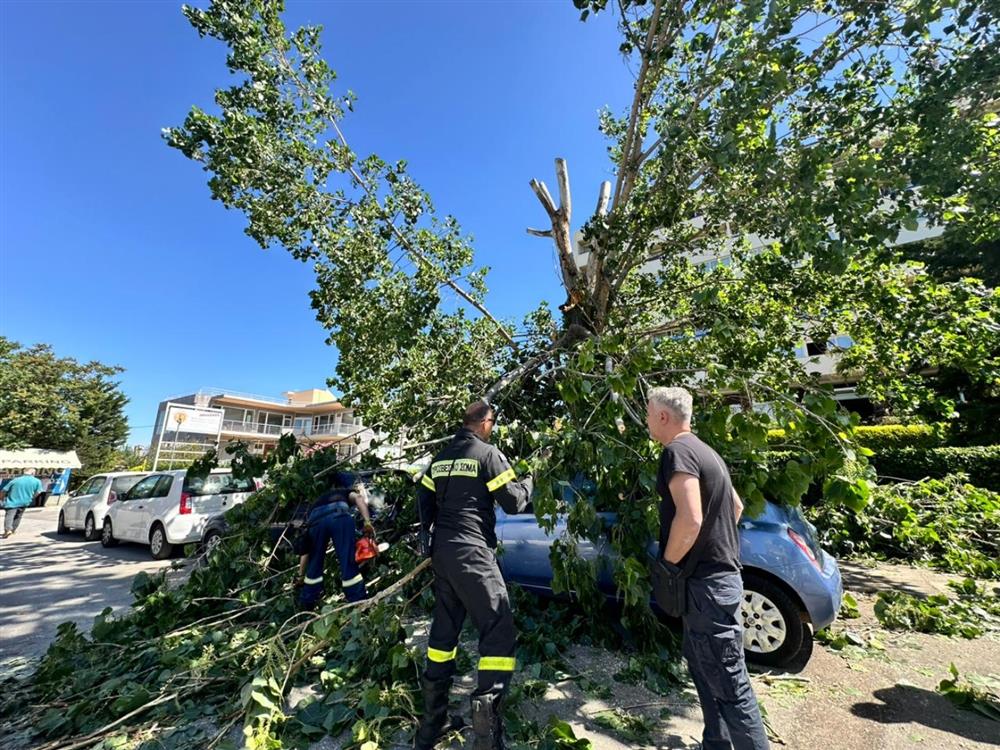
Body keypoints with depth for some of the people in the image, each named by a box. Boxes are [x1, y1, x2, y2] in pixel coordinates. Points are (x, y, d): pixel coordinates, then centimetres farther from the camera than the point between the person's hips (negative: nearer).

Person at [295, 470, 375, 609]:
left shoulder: (316, 503, 43)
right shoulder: (344, 492, 39)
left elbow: (306, 549, 44)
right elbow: (358, 498, 10)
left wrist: (301, 575, 52)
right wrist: (367, 522, -2)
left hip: (316, 519, 3)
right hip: (339, 515, -3)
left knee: (315, 563, 25)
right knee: (349, 562, 5)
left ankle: (306, 604, 38)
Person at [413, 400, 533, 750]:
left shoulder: (442, 457, 11)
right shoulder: (488, 453, -9)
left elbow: (424, 497, 14)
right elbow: (513, 502, -7)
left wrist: (428, 533, 23)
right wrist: (527, 482, 11)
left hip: (442, 551, 8)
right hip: (472, 553, -8)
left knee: (444, 627, 19)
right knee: (498, 629, 1)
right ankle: (487, 718, -1)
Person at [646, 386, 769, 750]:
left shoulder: (677, 451, -19)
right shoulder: (702, 450, 12)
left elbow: (690, 519, -30)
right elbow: (736, 506, 22)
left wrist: (666, 564, -16)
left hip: (706, 582, -10)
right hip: (715, 573, 10)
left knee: (729, 684, 2)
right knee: (705, 669, 22)